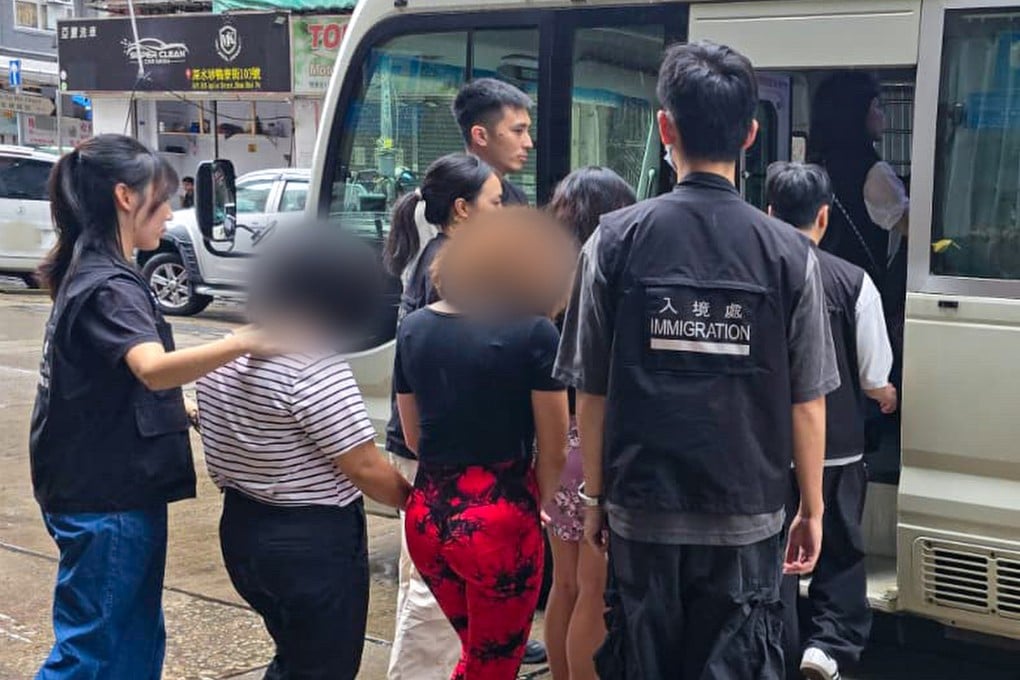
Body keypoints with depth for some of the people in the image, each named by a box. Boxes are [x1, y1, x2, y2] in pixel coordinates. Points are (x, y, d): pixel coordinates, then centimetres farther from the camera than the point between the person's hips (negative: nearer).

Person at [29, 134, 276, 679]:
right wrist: (243, 342, -53)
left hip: (112, 488, 10)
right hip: (106, 498, -10)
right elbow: (153, 369, -40)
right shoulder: (109, 287, -20)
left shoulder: (93, 273, 12)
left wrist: (191, 410, 18)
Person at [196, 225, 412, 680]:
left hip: (241, 527, 8)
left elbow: (224, 447, 9)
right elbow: (364, 469, -20)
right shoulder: (314, 368, -22)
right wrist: (416, 501, -4)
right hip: (314, 539, -8)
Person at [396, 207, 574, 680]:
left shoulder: (413, 329, 5)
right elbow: (553, 452, -6)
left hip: (426, 517, 5)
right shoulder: (533, 332, -11)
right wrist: (549, 515, 7)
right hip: (500, 520, -5)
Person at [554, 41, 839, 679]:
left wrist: (595, 494, 10)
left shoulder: (616, 239, -7)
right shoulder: (789, 253, -8)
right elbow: (806, 404, -4)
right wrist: (812, 508, 9)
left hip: (642, 512, 1)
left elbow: (592, 392, -3)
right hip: (746, 518, 0)